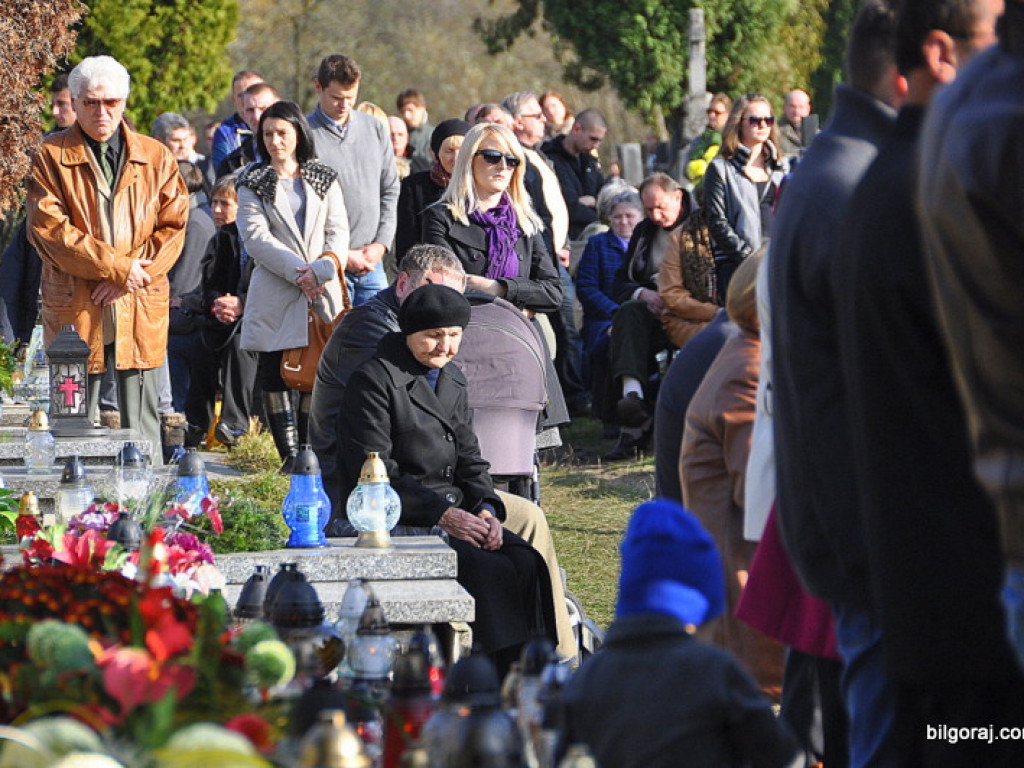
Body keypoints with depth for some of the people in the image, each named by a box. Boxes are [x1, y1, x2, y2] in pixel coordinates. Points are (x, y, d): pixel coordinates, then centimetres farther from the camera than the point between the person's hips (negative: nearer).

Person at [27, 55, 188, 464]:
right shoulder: (51, 157, 3)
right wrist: (117, 267, -12)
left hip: (141, 306, 2)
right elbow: (49, 229, -7)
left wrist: (135, 273, -10)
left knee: (143, 426, 2)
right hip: (75, 307, -2)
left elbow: (173, 225, 6)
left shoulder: (155, 157, 11)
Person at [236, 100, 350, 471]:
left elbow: (338, 230, 7)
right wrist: (297, 271, -13)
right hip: (275, 292, -1)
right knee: (274, 372, -6)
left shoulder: (324, 179, 15)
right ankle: (289, 455, -3)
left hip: (322, 289, 1)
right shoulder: (253, 183, 9)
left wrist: (324, 267, -13)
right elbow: (255, 236, -3)